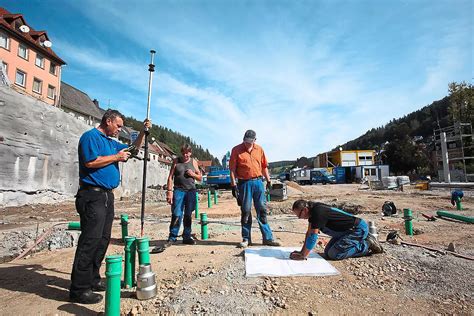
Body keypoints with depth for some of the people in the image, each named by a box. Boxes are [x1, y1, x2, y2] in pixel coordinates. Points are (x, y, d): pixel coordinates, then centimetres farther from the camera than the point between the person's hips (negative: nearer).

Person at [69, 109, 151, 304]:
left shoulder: (111, 142, 20)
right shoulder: (91, 136, -6)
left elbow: (133, 149, 29)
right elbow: (90, 162, -20)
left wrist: (143, 132, 17)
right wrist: (116, 157, -10)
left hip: (107, 195, 9)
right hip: (93, 195, -9)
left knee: (103, 239, 12)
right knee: (90, 240, -9)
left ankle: (93, 279, 23)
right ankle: (79, 289, 0)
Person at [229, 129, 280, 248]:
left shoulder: (259, 149, 10)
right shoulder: (236, 150, -1)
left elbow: (264, 166, 16)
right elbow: (232, 169, -4)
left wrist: (268, 180, 12)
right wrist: (234, 185, -9)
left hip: (258, 182, 3)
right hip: (244, 183, -3)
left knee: (262, 210, 5)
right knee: (245, 211, 4)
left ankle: (268, 238, 13)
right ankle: (246, 239, 15)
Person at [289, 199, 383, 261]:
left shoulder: (318, 212, -28)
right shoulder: (313, 210, 1)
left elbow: (313, 236, -27)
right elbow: (309, 233, 7)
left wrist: (303, 256, -20)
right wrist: (302, 252, 3)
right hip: (348, 230, 10)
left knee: (333, 254, -15)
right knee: (327, 252, 8)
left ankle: (367, 245, -1)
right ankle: (364, 239, 17)